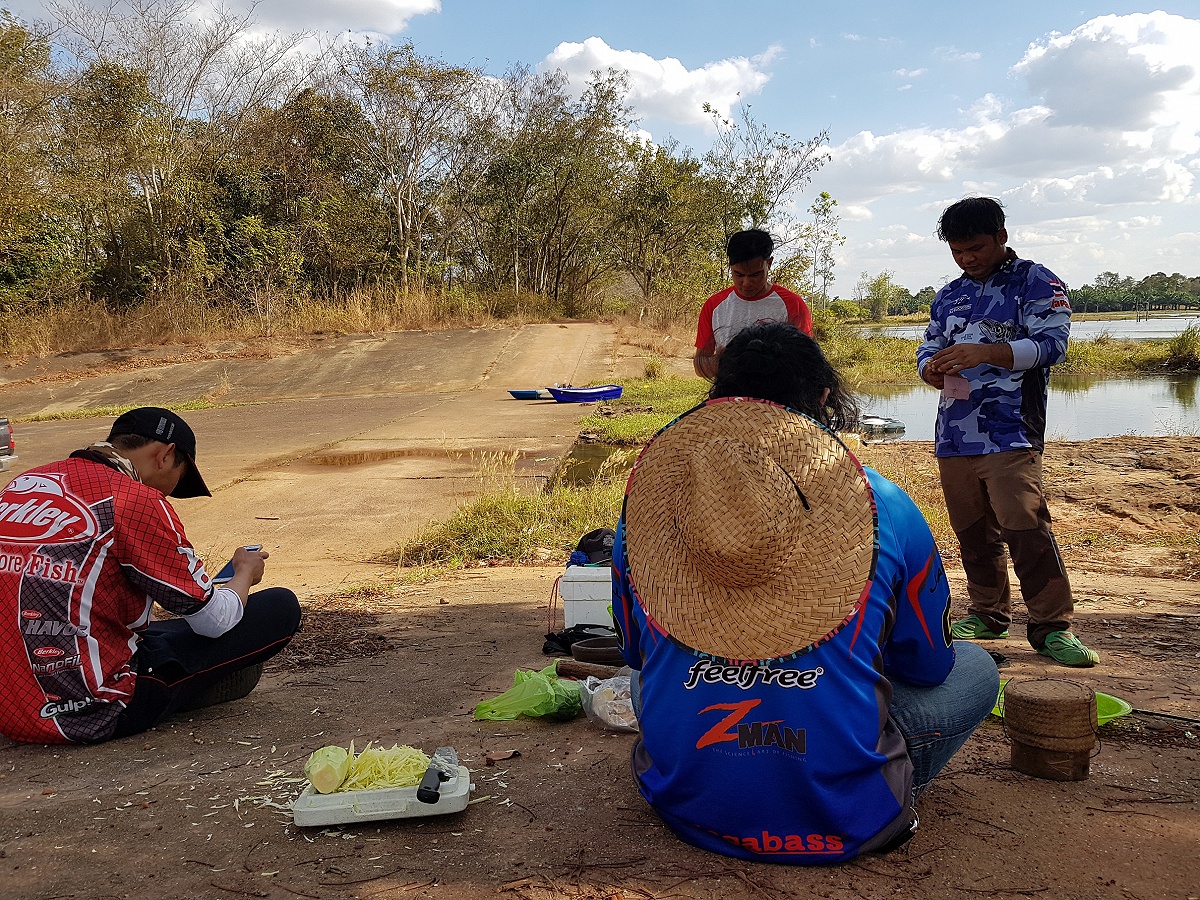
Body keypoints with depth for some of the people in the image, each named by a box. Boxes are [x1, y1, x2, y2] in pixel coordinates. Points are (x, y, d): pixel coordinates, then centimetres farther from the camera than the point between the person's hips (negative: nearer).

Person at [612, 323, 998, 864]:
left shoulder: (644, 508, -2)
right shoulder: (886, 508, -8)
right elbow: (927, 667, 8)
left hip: (684, 808, 1)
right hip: (838, 823, 0)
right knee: (976, 667, 20)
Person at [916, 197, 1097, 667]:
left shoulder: (1036, 283, 2)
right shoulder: (948, 296, 19)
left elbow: (1051, 342, -11)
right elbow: (928, 348, 18)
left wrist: (986, 352, -26)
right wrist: (932, 369, -8)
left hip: (1010, 434, -6)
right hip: (953, 435, 6)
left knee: (1026, 527, -14)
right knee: (973, 532, 12)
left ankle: (1051, 625, -4)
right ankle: (988, 613, 25)